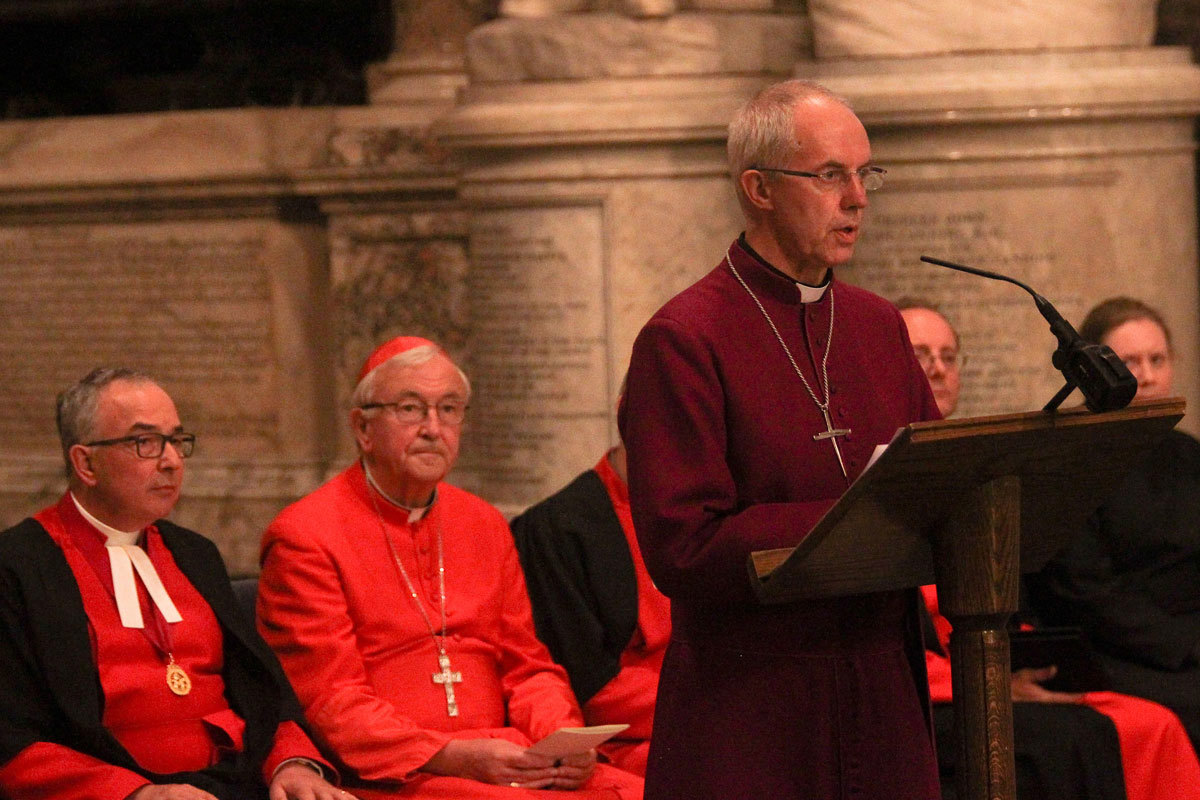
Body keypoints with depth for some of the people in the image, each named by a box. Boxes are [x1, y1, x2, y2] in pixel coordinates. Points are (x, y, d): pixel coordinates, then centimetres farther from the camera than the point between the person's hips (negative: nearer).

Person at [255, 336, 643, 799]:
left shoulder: (485, 527, 21)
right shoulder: (304, 537, -1)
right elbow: (330, 703, -8)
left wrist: (563, 738, -3)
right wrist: (454, 758, -21)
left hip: (506, 758, 6)